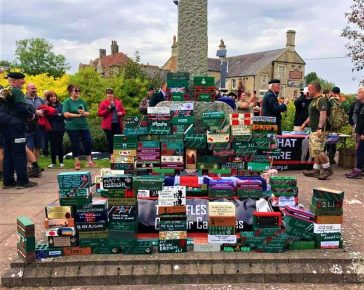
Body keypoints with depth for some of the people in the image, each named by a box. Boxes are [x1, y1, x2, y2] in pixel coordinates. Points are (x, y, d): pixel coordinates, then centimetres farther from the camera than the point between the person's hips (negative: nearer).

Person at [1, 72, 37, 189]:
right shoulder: (17, 91, -10)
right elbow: (21, 108, -20)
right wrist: (31, 115, -3)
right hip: (16, 125, -8)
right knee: (20, 153, -5)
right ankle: (22, 181, -3)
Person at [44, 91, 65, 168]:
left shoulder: (60, 105, 5)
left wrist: (58, 114, -18)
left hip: (59, 128, 0)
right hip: (50, 129, 0)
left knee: (59, 144, 5)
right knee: (52, 145, 5)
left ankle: (61, 162, 13)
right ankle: (53, 162, 14)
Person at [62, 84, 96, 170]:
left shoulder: (82, 101, 10)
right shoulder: (67, 101, -3)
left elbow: (88, 113, 11)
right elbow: (66, 114, -12)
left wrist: (84, 113, -11)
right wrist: (78, 115, -13)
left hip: (84, 126, 4)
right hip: (72, 127, -4)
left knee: (88, 143, 1)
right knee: (75, 145, 4)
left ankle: (89, 161, 14)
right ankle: (77, 162, 17)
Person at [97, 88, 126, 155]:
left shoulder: (118, 102, 11)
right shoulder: (103, 103, 3)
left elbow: (123, 111, 17)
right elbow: (99, 113, -1)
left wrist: (121, 113, -7)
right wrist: (107, 110, -13)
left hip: (118, 124, 2)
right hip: (108, 125, -2)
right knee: (110, 141, 2)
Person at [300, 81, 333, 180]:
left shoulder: (321, 100, -12)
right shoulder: (314, 100, 20)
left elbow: (323, 115, -23)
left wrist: (320, 128, -30)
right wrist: (305, 123, 26)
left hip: (319, 130, -11)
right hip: (313, 130, 11)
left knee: (317, 150, -14)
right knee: (315, 151, 11)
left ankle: (328, 169, -4)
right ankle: (316, 170, 16)